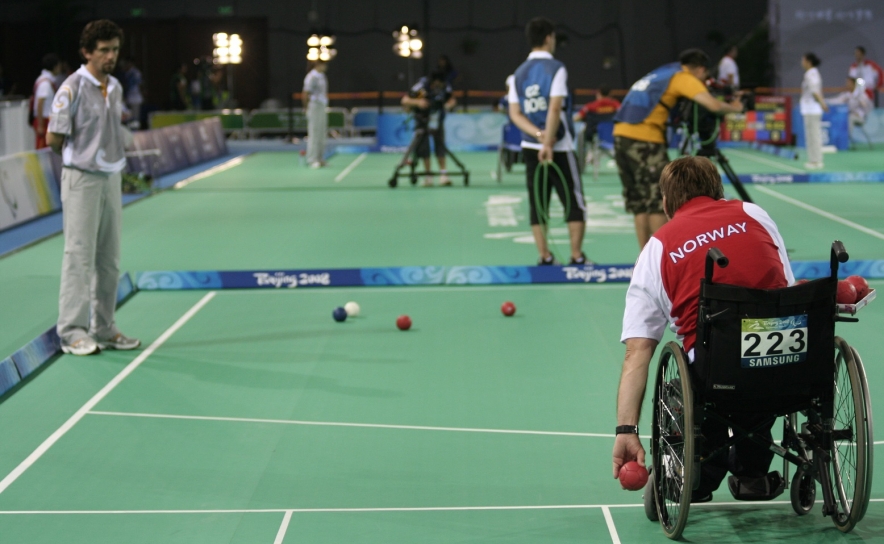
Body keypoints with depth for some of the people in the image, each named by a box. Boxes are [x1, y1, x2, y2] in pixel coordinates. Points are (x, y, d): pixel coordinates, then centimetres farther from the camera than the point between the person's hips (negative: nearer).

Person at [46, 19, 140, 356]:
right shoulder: (73, 88, -11)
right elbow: (54, 139, -10)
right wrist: (80, 158, 4)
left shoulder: (115, 88, 11)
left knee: (109, 260, 9)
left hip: (111, 178, 7)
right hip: (82, 180, -7)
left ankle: (104, 329, 17)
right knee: (79, 256, -5)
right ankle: (72, 332, -1)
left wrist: (111, 158, 8)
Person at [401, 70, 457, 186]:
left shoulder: (445, 88, -15)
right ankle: (428, 175, 1)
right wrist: (417, 102, -42)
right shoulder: (421, 86, -25)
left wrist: (449, 104, -20)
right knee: (424, 147, -8)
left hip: (437, 119, 2)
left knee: (440, 144, -8)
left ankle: (443, 174, -6)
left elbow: (452, 99, 4)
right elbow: (405, 101, -24)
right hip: (422, 119, -2)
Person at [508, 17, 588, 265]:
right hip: (559, 147, -5)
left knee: (538, 205, 8)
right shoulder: (556, 68, -9)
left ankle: (544, 257, 6)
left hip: (530, 147, 5)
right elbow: (554, 108, -18)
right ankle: (577, 257, -1)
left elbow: (515, 114, 2)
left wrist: (538, 134, -9)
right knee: (575, 203, 2)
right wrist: (548, 142, -19)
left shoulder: (520, 72, 8)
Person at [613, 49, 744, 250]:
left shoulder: (662, 74, 25)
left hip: (621, 135, 8)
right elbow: (713, 105, -12)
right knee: (658, 202, -3)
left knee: (639, 202, 11)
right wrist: (734, 107, 8)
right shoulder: (685, 78, 0)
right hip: (644, 139, -8)